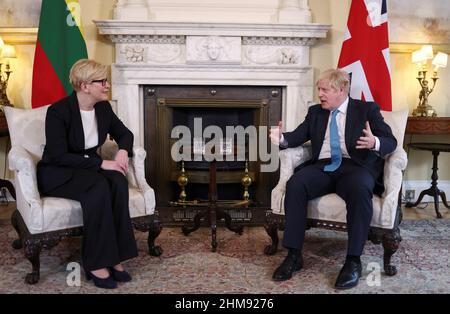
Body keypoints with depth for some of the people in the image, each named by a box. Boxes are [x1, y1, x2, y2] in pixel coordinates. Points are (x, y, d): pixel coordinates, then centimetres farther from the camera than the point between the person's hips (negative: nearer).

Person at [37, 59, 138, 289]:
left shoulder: (103, 107, 0)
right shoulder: (58, 111, -19)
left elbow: (124, 133, 13)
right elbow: (59, 156, -24)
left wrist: (123, 151, -9)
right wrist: (101, 163, -27)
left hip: (89, 167, 6)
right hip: (56, 173, -5)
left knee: (118, 181, -28)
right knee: (99, 187, -35)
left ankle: (114, 257, -22)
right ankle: (96, 264, -25)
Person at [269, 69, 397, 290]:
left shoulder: (367, 109, 11)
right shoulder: (315, 112, 20)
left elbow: (391, 141, 2)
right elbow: (297, 136, 10)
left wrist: (375, 143, -22)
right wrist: (281, 139, -14)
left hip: (355, 166, -2)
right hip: (323, 167, 3)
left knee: (360, 189, -36)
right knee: (295, 185, -27)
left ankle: (353, 261, -25)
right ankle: (294, 255, -20)